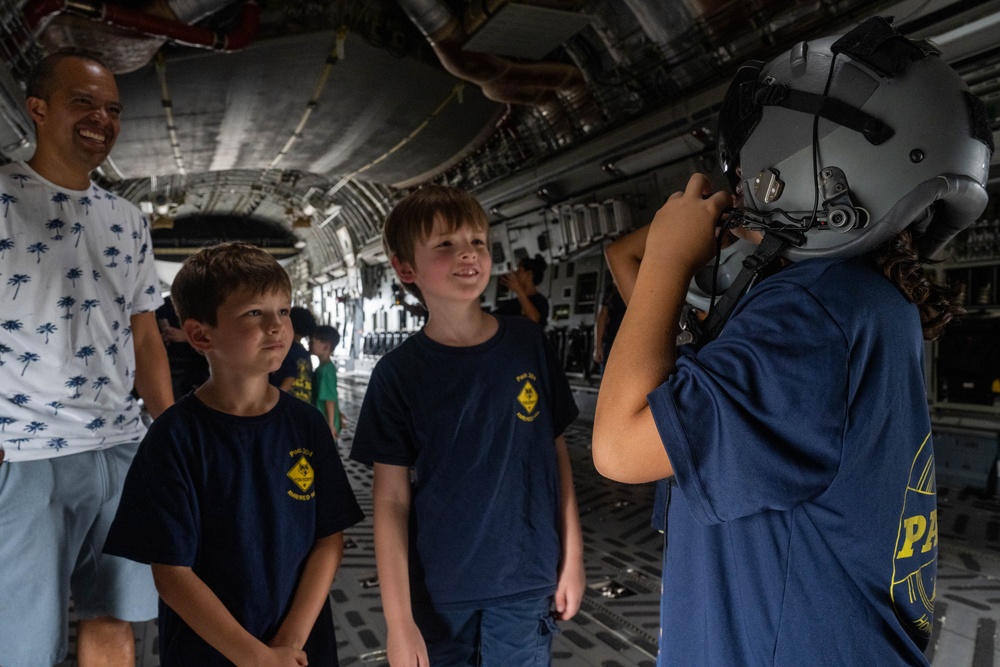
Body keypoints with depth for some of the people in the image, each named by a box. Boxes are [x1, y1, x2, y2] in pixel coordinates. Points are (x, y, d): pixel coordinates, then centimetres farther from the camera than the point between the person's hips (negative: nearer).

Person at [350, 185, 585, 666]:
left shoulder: (528, 345, -4)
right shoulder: (398, 373, -8)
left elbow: (557, 453, 2)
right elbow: (391, 499, -8)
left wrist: (572, 557, 2)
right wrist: (398, 621, -9)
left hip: (526, 583, 1)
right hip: (436, 592, -1)